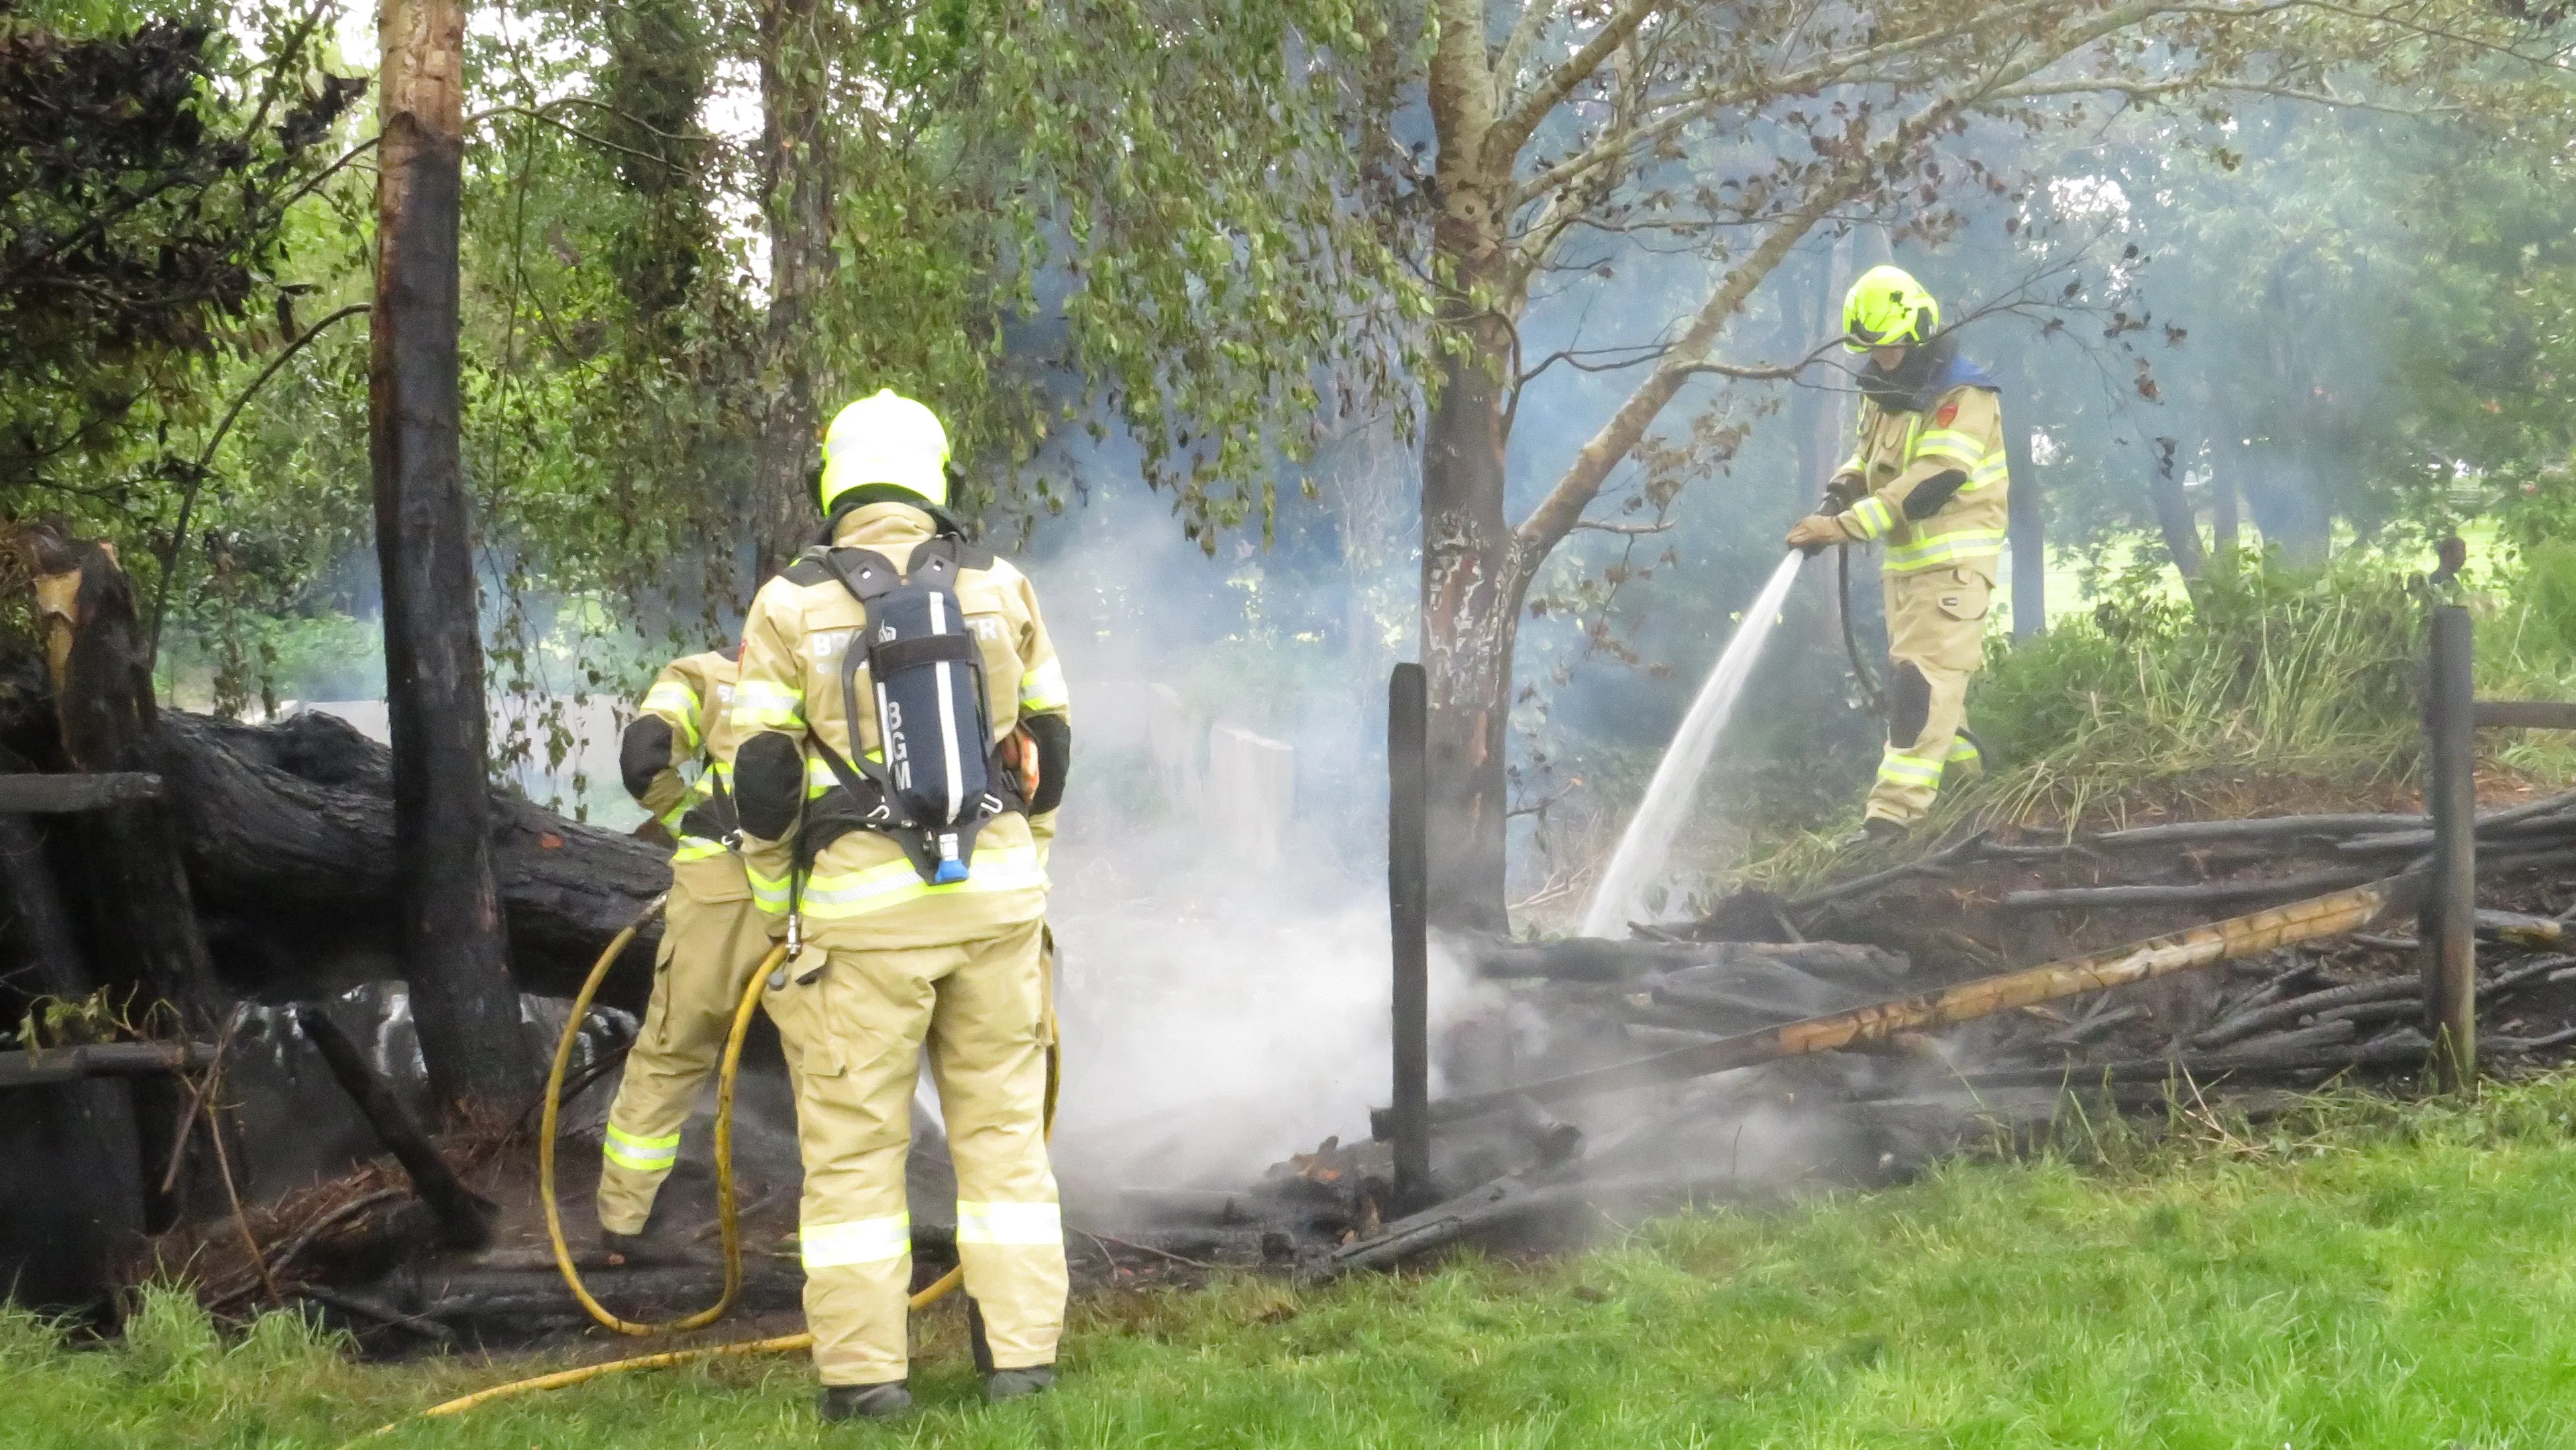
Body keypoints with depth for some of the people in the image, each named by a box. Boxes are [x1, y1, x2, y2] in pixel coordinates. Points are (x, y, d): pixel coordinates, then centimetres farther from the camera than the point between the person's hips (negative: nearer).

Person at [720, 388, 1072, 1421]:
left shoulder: (792, 605, -4)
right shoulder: (1000, 590, 3)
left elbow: (760, 777, -5)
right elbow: (1045, 748, 10)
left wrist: (776, 907, 9)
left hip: (865, 910, -2)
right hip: (995, 900, 2)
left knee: (854, 1144, 5)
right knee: (1003, 1130, 11)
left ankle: (864, 1374, 4)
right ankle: (1021, 1355, 11)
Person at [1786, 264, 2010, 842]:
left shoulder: (1962, 399, -16)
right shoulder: (1886, 394, 13)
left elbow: (1929, 483, -25)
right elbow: (1867, 458, 23)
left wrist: (1847, 526, -29)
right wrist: (1837, 497, -1)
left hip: (1953, 560, -9)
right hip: (1905, 558, 9)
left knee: (1920, 681, -17)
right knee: (1930, 681, 14)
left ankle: (1894, 813, -24)